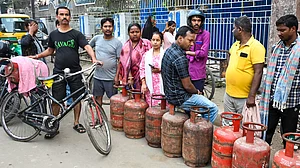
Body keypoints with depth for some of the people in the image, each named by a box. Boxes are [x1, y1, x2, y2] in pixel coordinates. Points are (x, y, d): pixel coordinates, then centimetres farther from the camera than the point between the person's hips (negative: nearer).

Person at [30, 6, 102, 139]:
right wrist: (37, 56, 12)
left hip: (75, 72, -1)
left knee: (77, 98, 7)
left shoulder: (76, 34, 1)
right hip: (58, 72, 1)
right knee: (56, 100, 2)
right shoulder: (53, 34, 10)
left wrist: (93, 58, -30)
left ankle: (76, 123, 24)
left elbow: (87, 46, -12)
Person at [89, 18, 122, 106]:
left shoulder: (117, 42, -7)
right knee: (98, 98, 14)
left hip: (111, 77, -3)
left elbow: (120, 61, -8)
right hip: (97, 76, 4)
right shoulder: (96, 38, 2)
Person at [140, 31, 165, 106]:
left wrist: (160, 70, -14)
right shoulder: (146, 54, 11)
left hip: (162, 86, -3)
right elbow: (142, 69, 11)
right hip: (150, 86, 3)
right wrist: (143, 83, 4)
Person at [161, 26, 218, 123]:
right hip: (180, 98, -10)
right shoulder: (180, 58, -25)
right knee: (213, 109, -5)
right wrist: (197, 92, 1)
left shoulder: (169, 50, 5)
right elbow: (187, 85, -21)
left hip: (170, 94, 10)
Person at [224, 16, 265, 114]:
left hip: (244, 98, -7)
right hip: (228, 94, 7)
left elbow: (258, 72, -19)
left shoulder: (256, 47, -14)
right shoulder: (235, 45, 9)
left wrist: (251, 96, -22)